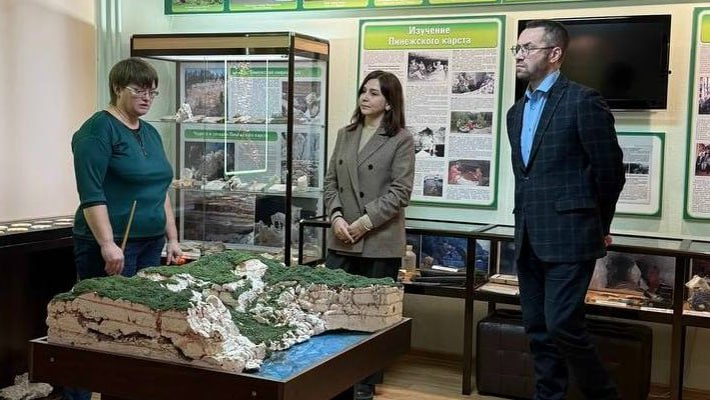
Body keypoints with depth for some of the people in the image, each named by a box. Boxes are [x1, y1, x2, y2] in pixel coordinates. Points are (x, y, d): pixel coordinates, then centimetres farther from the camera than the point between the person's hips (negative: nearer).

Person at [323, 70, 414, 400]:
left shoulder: (401, 140, -4)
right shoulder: (345, 134, 12)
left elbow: (400, 191, -10)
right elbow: (331, 181, 11)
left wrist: (366, 222, -15)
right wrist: (336, 216, -6)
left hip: (380, 242, -5)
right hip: (342, 240, 5)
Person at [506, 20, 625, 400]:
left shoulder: (583, 101, -9)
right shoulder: (517, 111, 15)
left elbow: (609, 170, -6)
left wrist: (599, 226, 4)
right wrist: (528, 223, 15)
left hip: (568, 236, -7)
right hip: (529, 239, 8)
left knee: (563, 326, -9)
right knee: (538, 329, 10)